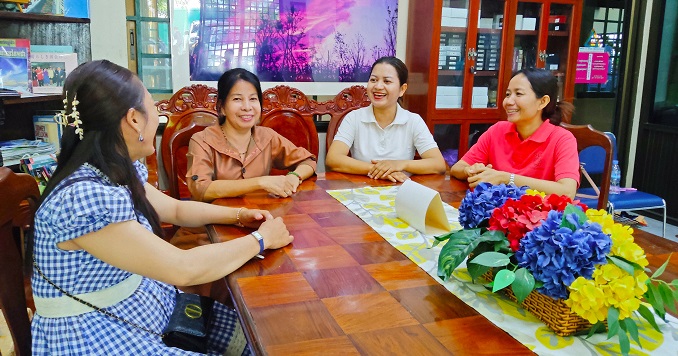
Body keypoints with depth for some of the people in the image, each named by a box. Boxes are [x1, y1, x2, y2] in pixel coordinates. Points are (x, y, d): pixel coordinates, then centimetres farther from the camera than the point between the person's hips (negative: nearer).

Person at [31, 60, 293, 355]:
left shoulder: (120, 172, -2)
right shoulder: (84, 197, -30)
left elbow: (176, 210, 14)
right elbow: (183, 269, -29)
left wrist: (238, 215, -1)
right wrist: (262, 239, -18)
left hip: (147, 305, 8)